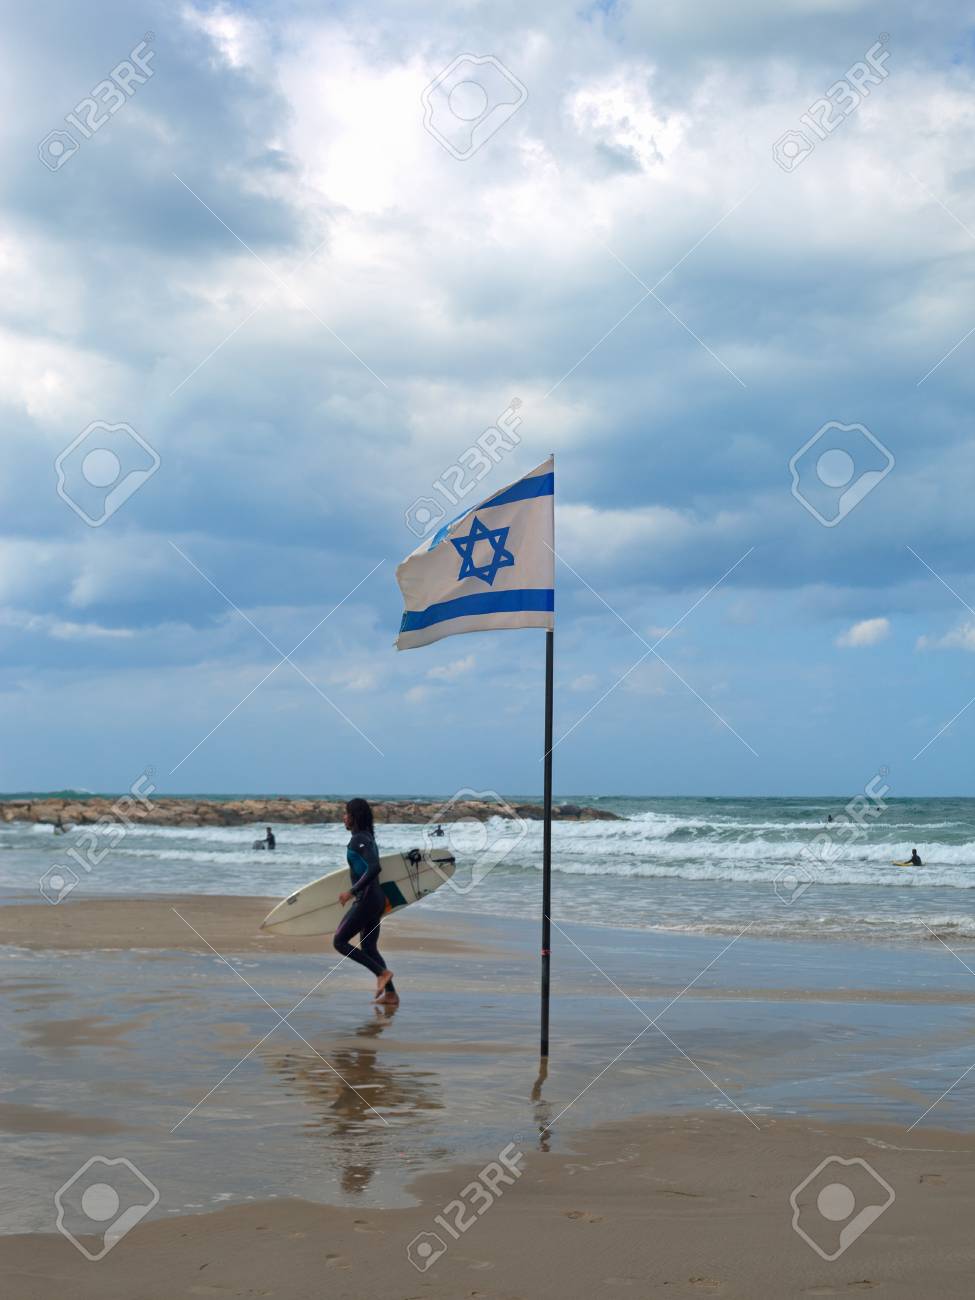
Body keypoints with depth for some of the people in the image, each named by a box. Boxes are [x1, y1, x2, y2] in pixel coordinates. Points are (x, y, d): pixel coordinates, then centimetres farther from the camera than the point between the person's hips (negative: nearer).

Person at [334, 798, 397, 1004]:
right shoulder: (367, 837, 14)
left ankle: (382, 972, -7)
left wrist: (352, 892, -27)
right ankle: (390, 994, 10)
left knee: (340, 941, -1)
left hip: (366, 899, -10)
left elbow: (375, 867, -28)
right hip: (376, 898, 10)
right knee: (368, 948, 14)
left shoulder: (359, 840, -15)